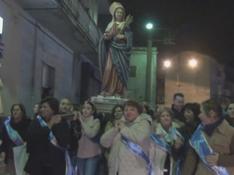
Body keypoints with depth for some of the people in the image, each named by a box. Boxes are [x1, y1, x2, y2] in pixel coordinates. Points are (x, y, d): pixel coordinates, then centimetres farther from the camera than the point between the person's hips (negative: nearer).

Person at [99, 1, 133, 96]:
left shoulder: (126, 26, 13)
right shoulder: (111, 25, 14)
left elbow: (129, 39, 1)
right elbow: (106, 37, 0)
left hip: (121, 51, 0)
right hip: (112, 50, 0)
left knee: (119, 70, -12)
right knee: (109, 68, -16)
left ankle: (118, 92, -15)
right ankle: (107, 91, -18)